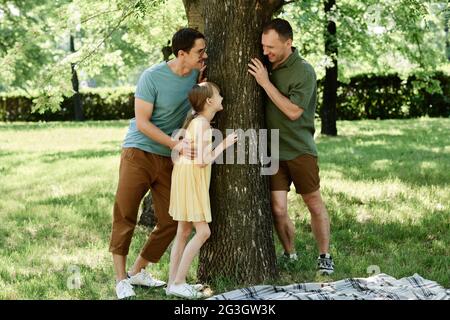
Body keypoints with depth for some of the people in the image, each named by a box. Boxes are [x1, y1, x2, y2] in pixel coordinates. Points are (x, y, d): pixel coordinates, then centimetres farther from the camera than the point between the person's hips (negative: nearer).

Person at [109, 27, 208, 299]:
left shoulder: (197, 73, -1)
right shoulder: (152, 77, -16)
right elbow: (142, 122, -15)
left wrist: (202, 80, -5)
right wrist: (176, 145, -22)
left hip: (169, 160, 5)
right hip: (139, 152, -5)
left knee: (172, 221, 6)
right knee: (125, 216, -4)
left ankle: (138, 271, 21)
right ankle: (121, 279, 5)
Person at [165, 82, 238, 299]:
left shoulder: (197, 120, 12)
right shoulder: (202, 123, -16)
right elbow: (202, 161, -20)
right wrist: (224, 145, -10)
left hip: (193, 180, 10)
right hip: (190, 177, -10)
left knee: (184, 232, 11)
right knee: (203, 231, -10)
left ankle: (173, 282, 14)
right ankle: (178, 282, -9)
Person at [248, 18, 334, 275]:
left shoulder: (304, 71, -13)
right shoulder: (266, 66, 4)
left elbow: (293, 111, -20)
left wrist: (266, 82, -21)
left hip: (299, 150, -4)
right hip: (271, 150, 4)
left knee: (314, 204, 8)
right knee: (278, 210, 0)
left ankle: (325, 256, 20)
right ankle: (290, 256, 18)